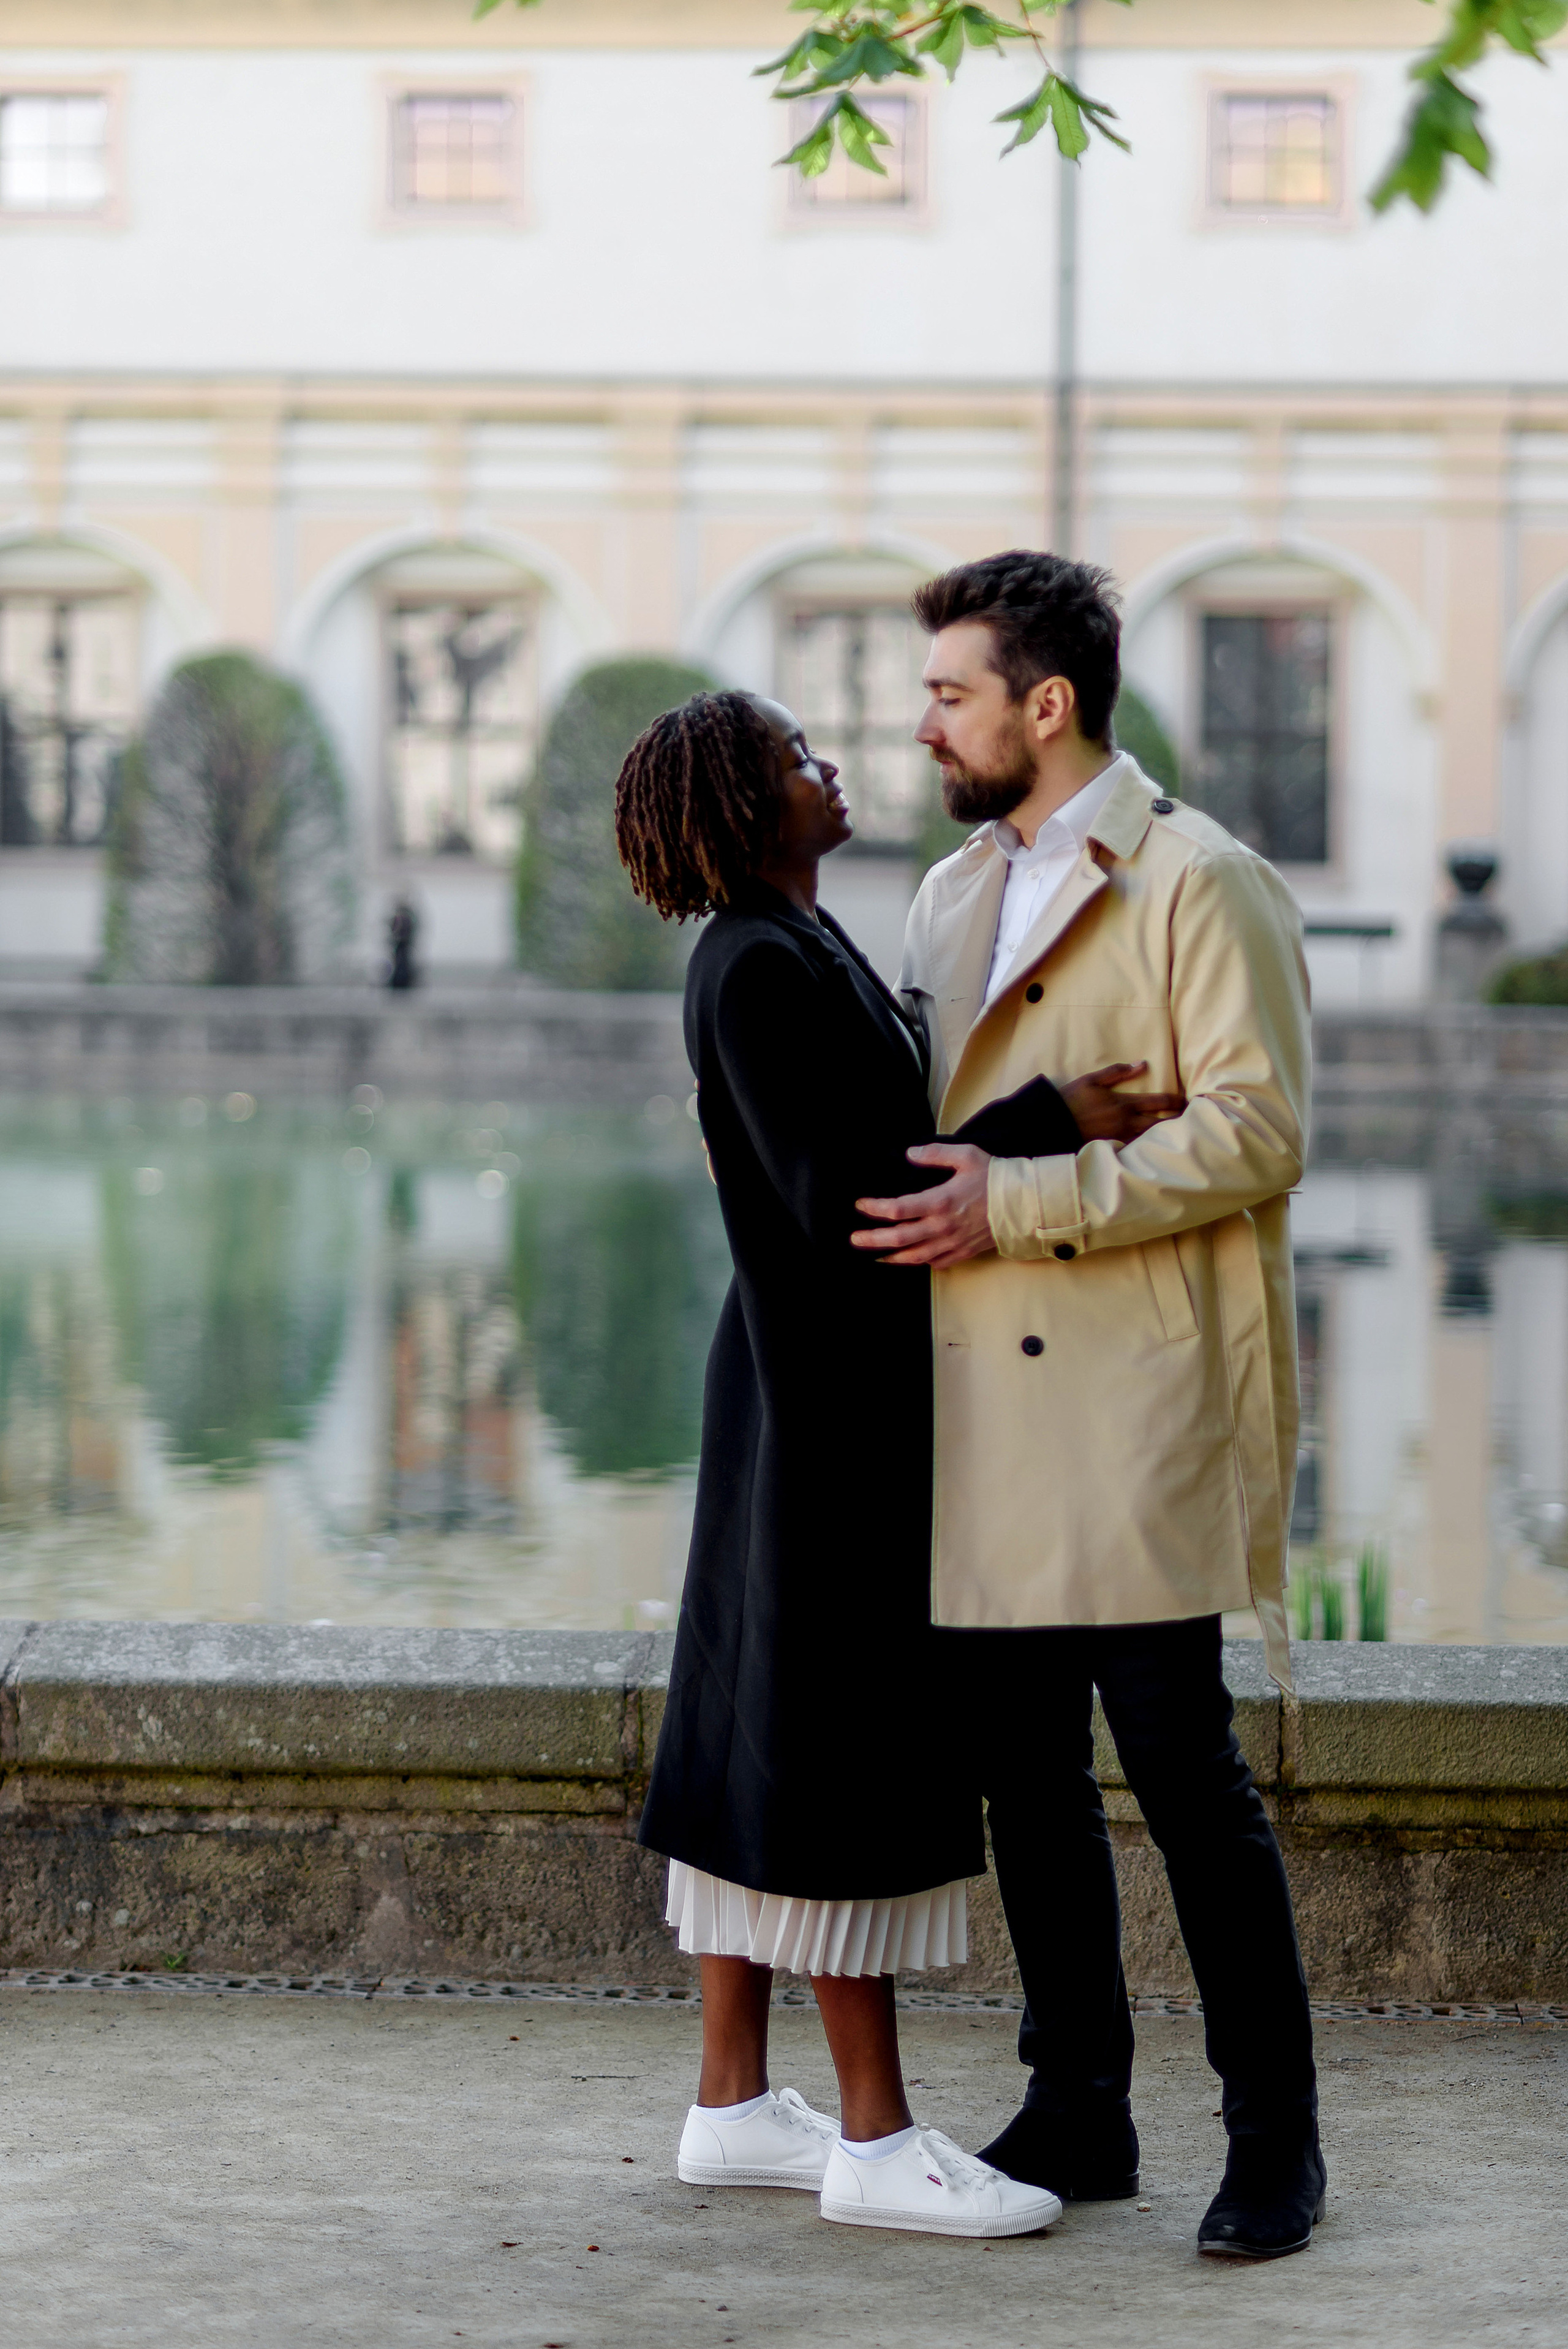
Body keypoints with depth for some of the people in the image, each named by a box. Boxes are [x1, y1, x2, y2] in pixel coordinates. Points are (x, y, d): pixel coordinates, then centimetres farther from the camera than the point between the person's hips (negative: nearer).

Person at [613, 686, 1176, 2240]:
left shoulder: (805, 950, 14)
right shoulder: (756, 970, -17)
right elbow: (838, 1196, -23)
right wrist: (1055, 1123, -22)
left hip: (823, 1394, 10)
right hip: (826, 1396, -10)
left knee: (766, 1741, 10)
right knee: (848, 1751, -5)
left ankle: (733, 2105, 16)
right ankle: (876, 2139, 0)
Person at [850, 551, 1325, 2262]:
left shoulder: (1201, 885, -6)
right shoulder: (951, 896, 19)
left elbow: (1253, 1131, -15)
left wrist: (1012, 1206, -17)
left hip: (1131, 1414, -7)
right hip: (983, 1414, 7)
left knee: (1184, 1770, -5)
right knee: (1025, 1777, 10)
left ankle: (1274, 2141, 4)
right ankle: (1076, 2114, 21)